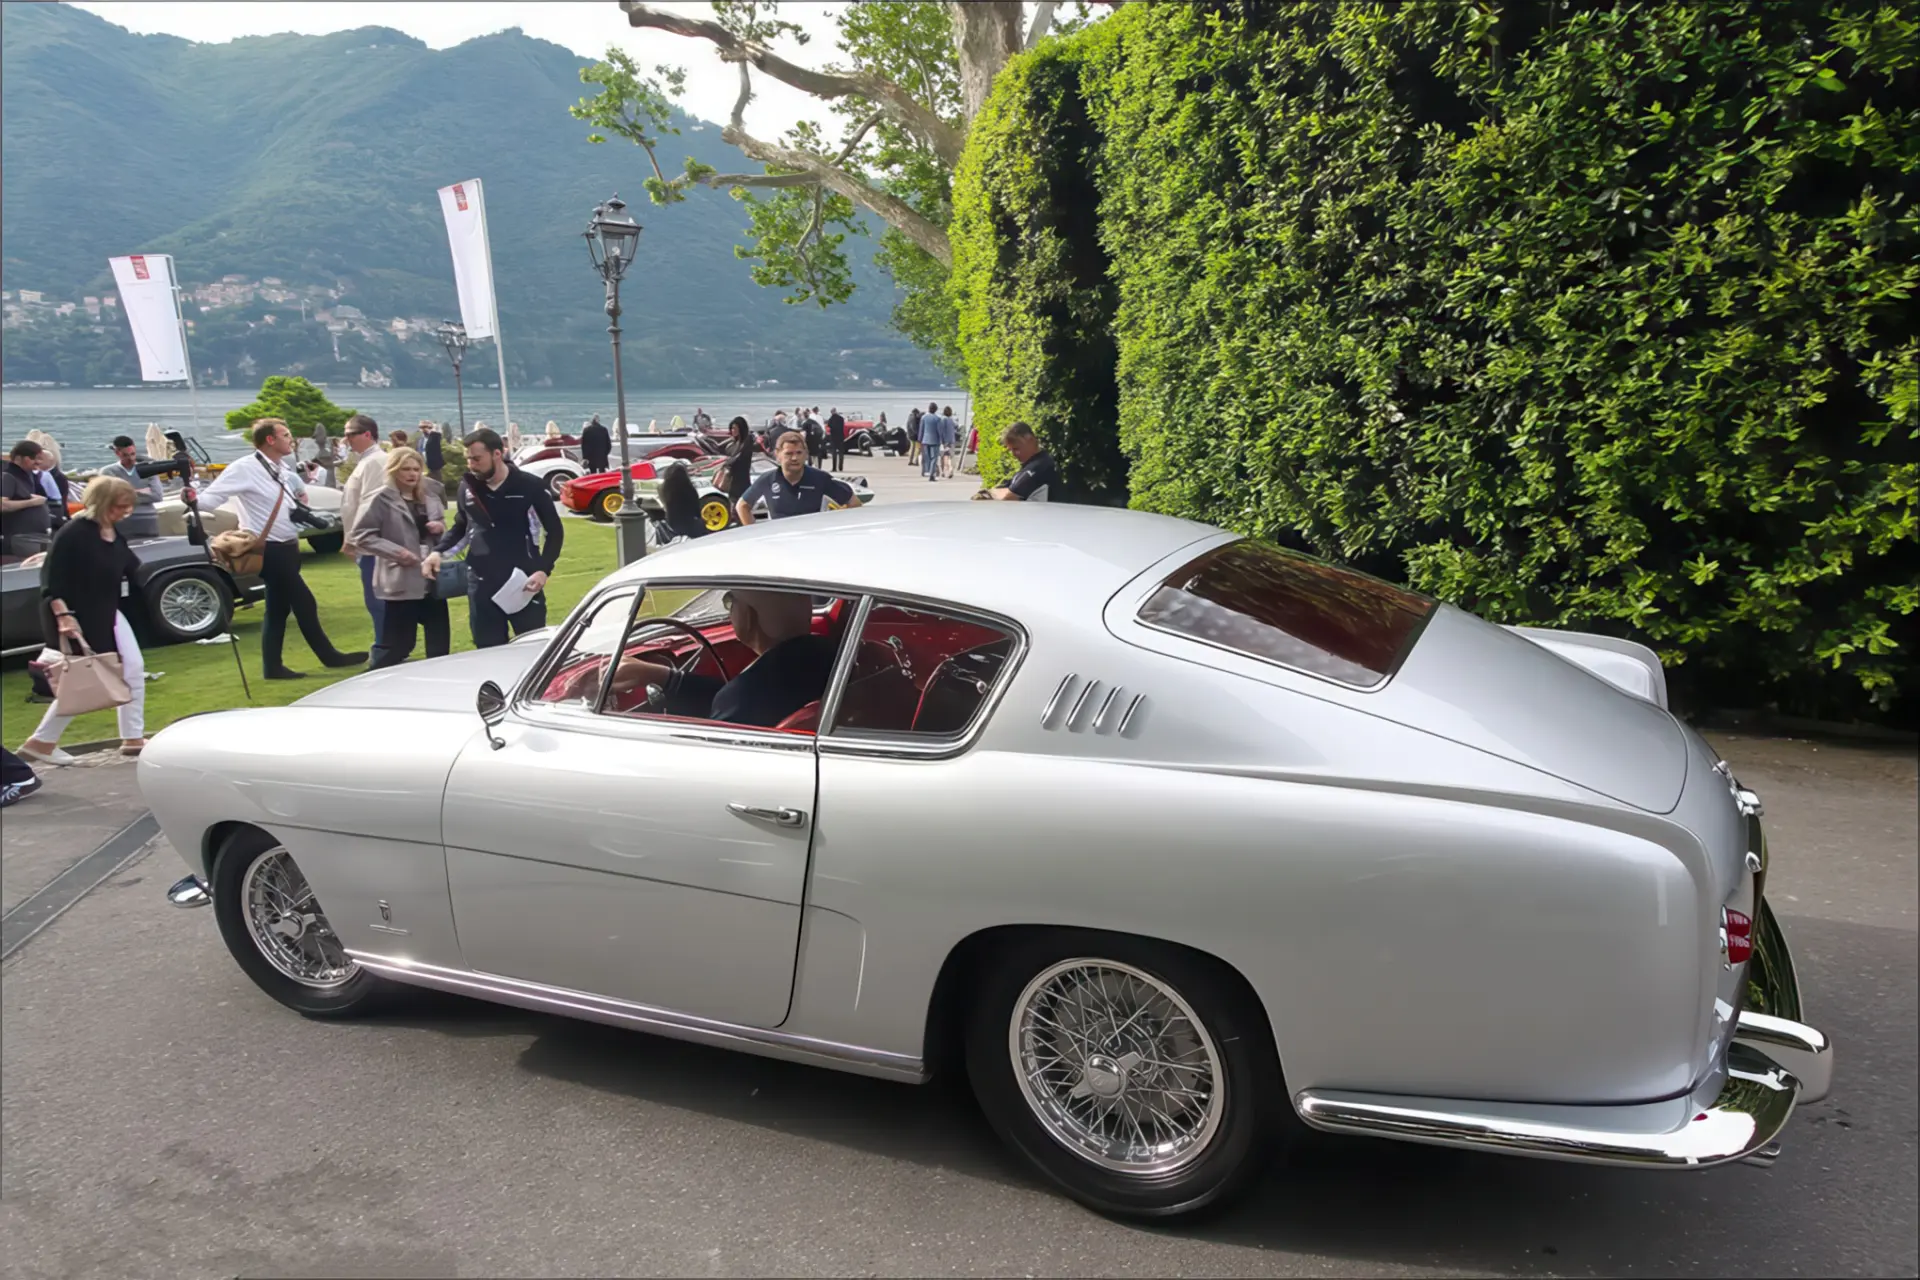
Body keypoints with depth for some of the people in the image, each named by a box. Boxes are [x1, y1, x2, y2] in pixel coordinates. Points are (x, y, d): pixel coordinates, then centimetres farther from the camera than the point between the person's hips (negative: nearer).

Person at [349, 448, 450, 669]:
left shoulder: (427, 497, 13)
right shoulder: (381, 499, -8)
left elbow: (440, 526, 25)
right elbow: (361, 534, -11)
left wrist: (440, 527, 1)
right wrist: (396, 552, -20)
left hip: (432, 578, 7)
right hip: (402, 581, -7)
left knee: (439, 639, 12)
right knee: (398, 643, -4)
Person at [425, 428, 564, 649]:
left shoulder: (530, 487, -8)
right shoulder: (467, 488, 3)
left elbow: (555, 532, 0)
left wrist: (543, 570, -11)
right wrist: (438, 551, 3)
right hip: (482, 585, 3)